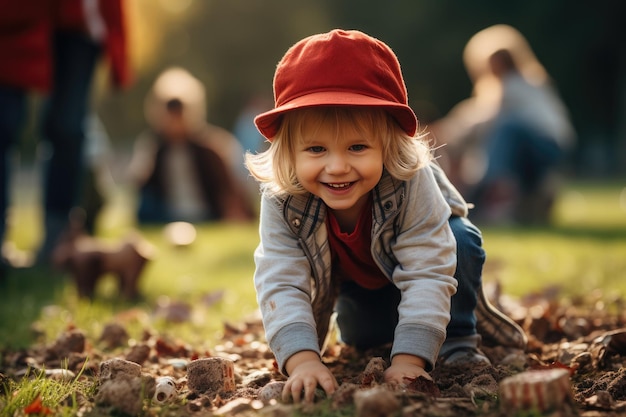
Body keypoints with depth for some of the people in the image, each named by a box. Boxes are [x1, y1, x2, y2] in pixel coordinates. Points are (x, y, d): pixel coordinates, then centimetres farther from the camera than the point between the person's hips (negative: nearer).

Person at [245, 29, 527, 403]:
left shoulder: (412, 185, -44)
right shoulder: (281, 203, -39)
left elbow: (428, 272, -46)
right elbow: (280, 285, -44)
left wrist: (408, 360, -55)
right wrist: (304, 361, -60)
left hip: (411, 255, -2)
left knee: (459, 243, -31)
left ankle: (458, 336, -9)